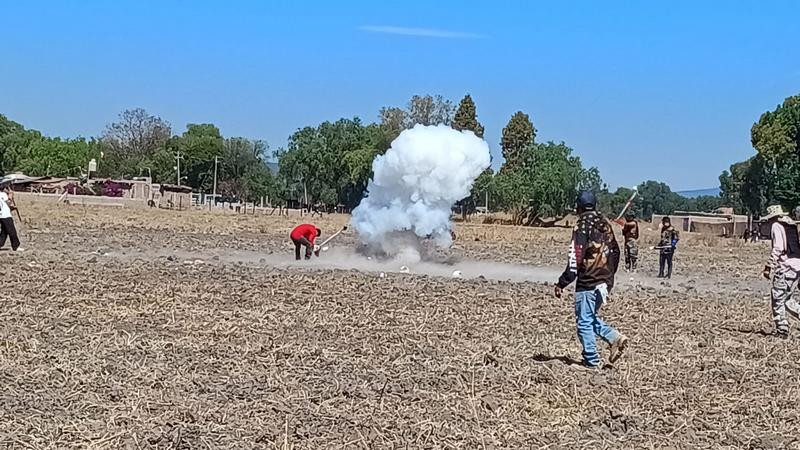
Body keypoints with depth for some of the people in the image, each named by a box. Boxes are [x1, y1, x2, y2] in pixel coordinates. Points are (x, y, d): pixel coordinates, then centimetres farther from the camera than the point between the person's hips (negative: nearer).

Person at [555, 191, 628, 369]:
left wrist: (561, 284, -14)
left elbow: (575, 260, -18)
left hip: (587, 283, -8)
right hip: (605, 283, 8)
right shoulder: (605, 225, 9)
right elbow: (615, 252, 16)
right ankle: (614, 337, 4)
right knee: (592, 317, 22)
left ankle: (592, 361, 5)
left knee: (584, 322, 2)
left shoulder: (582, 227, -14)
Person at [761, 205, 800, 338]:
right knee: (788, 299, 17)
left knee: (777, 298, 1)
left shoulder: (776, 225, -5)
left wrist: (769, 267, -15)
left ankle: (782, 330, 2)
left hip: (786, 266, -8)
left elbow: (777, 248, -16)